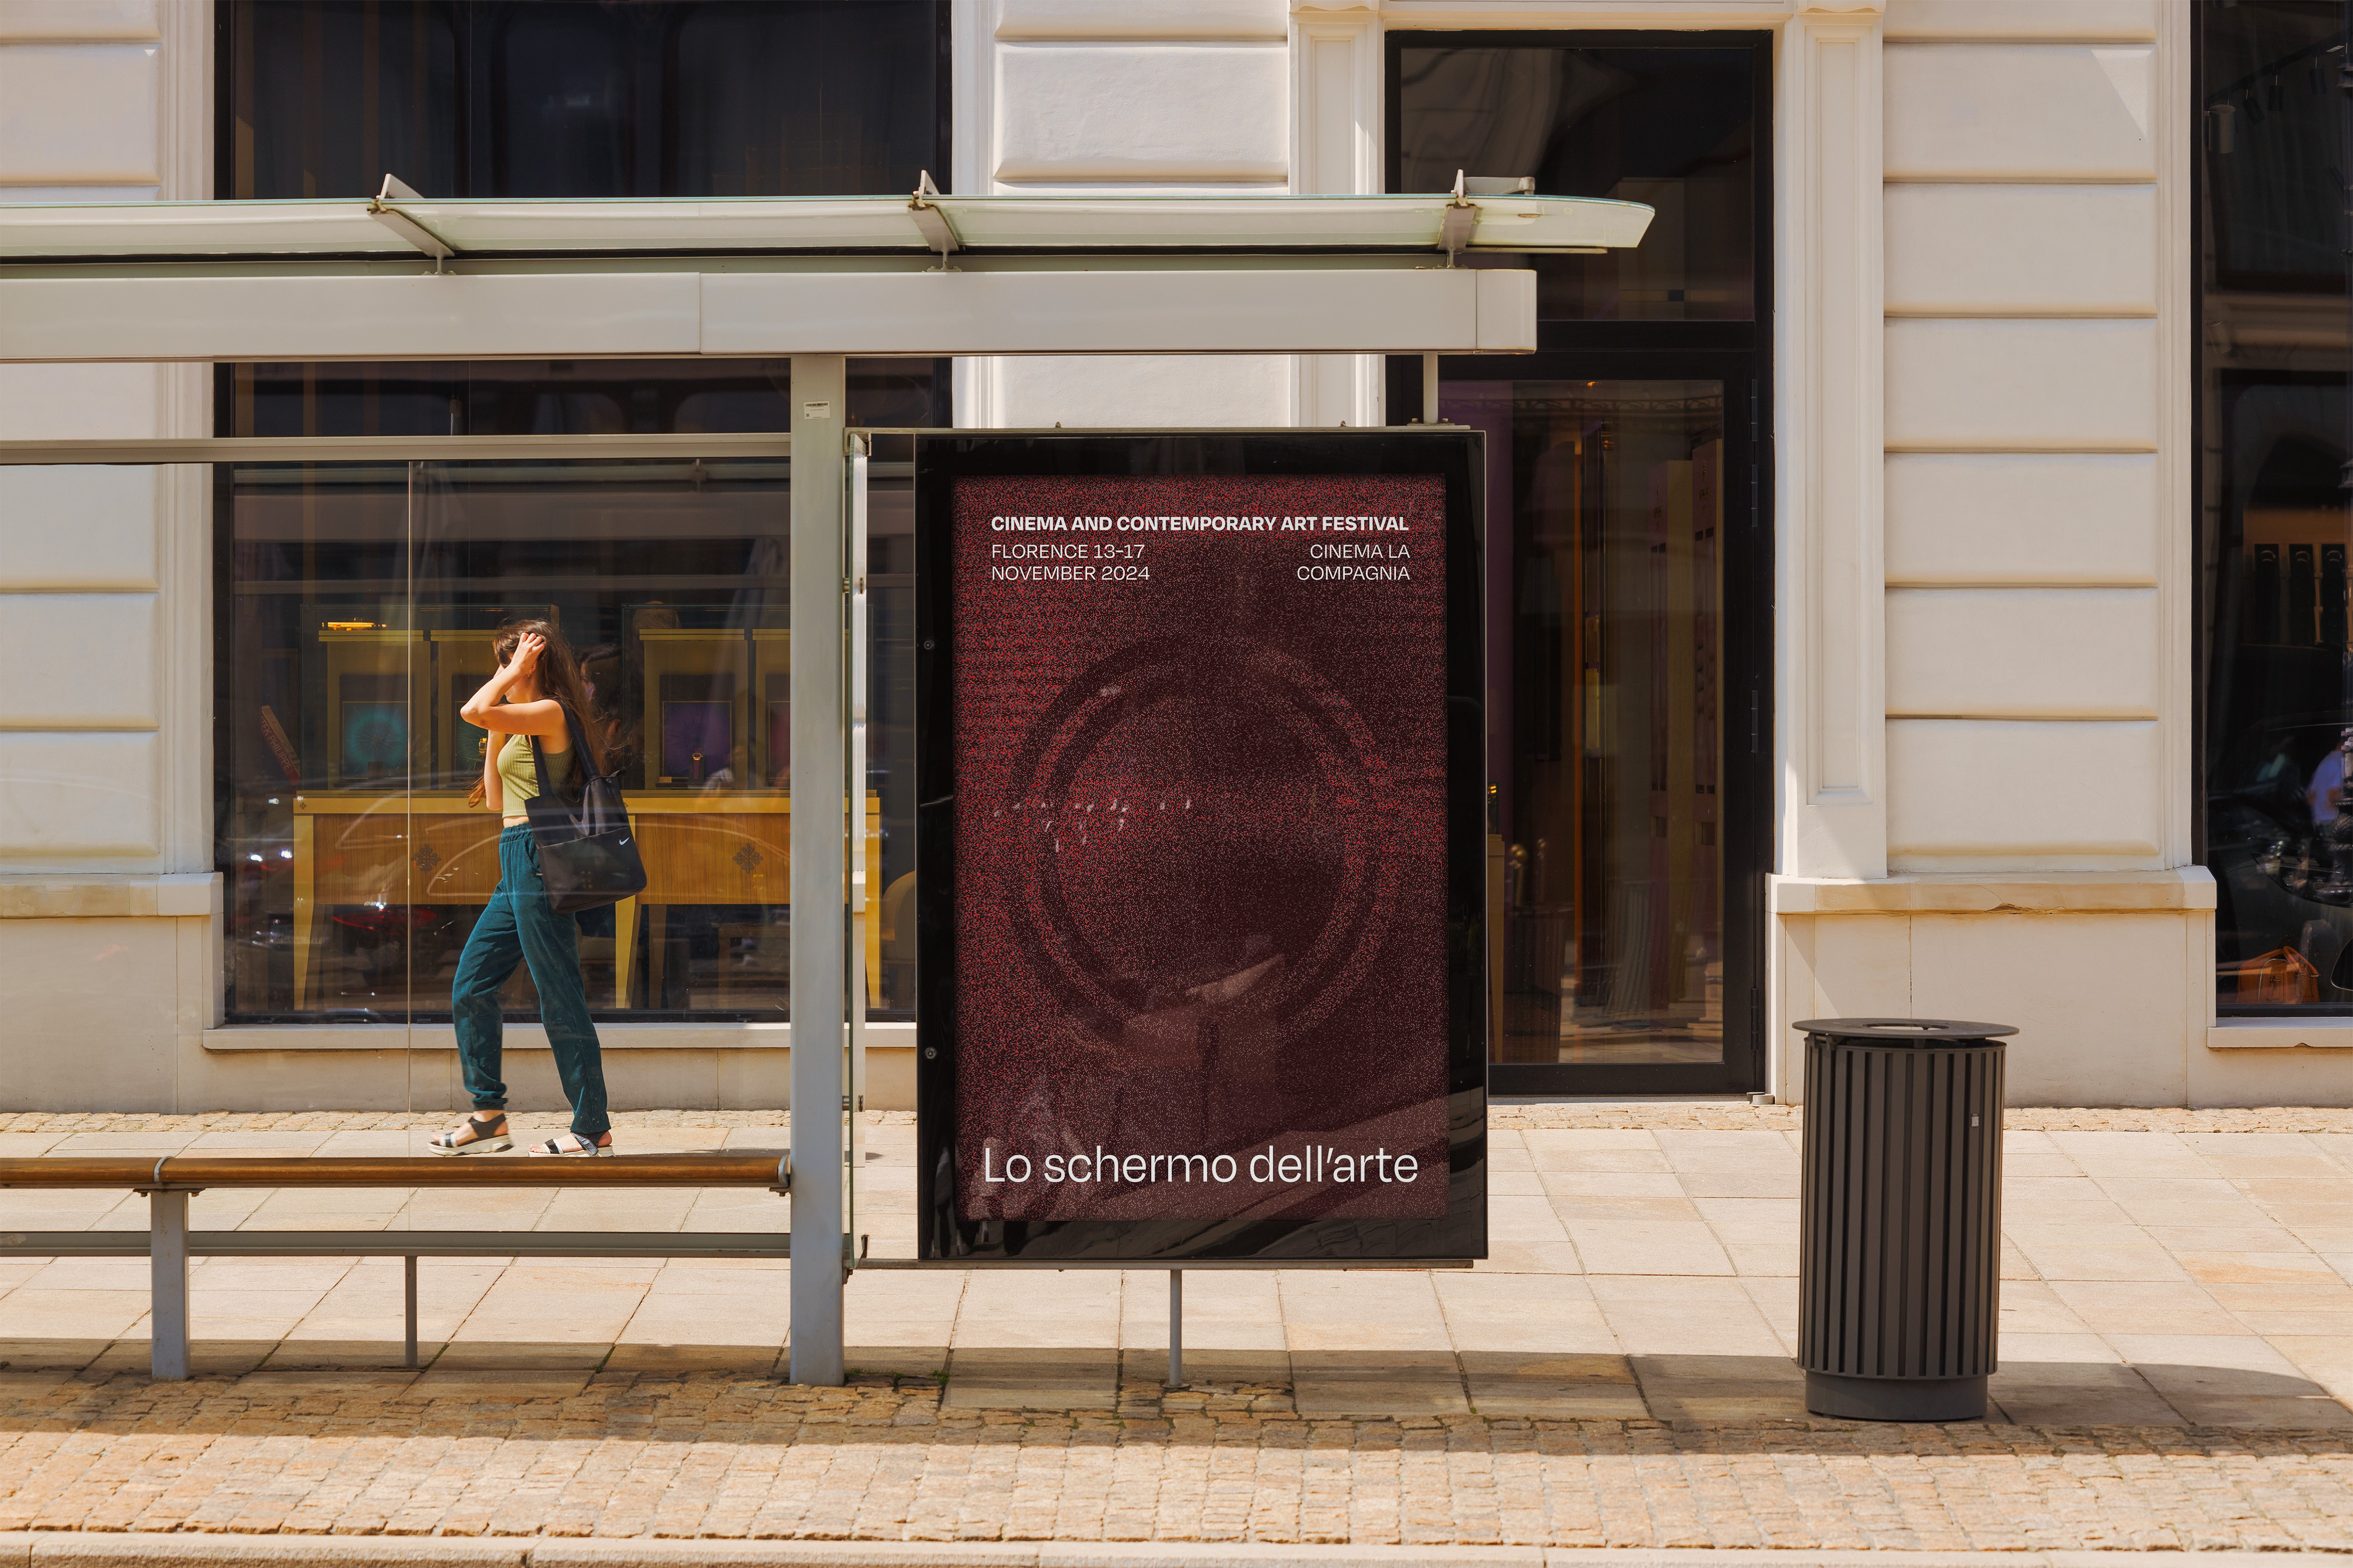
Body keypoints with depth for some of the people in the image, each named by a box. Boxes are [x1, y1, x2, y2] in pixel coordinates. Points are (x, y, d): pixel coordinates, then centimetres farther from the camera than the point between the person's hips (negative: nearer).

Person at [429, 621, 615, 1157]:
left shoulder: (550, 712, -10)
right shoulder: (524, 726, 18)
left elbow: (474, 711, -24)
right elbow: (497, 801, 23)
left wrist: (513, 674, -10)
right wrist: (496, 741, 18)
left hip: (536, 857, -10)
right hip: (516, 868, 10)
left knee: (559, 996, -6)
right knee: (471, 983, 12)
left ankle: (593, 1130, -1)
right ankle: (489, 1114, 17)